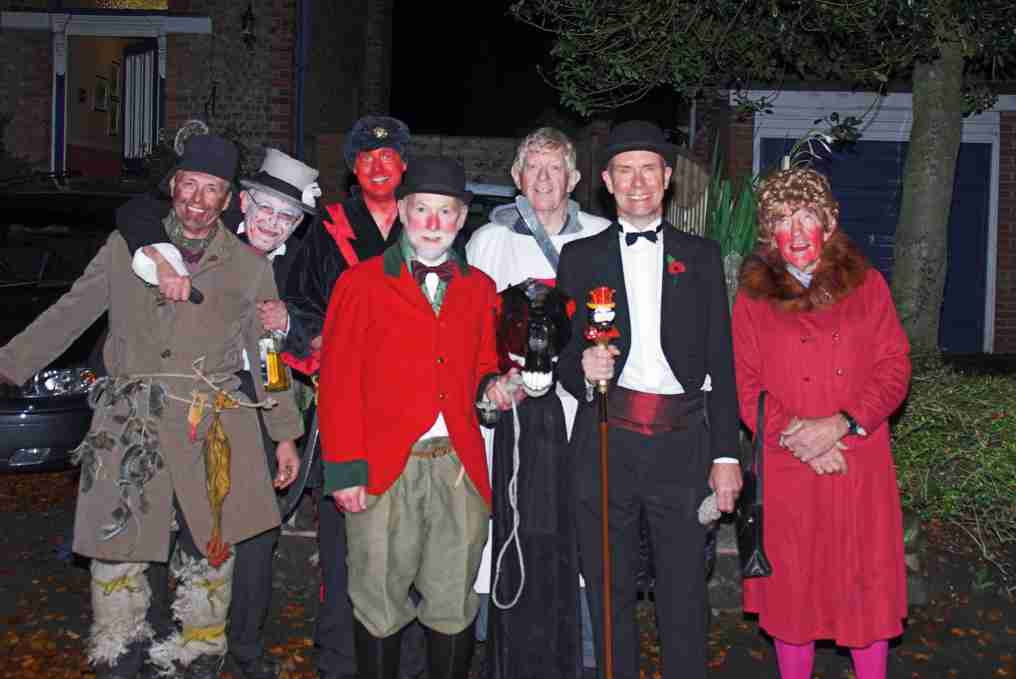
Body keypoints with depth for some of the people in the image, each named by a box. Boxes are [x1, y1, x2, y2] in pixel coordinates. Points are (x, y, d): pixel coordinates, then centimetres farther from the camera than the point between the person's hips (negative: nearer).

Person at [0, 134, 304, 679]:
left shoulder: (250, 267, 7)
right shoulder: (127, 246, 8)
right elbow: (69, 314, 10)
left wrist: (285, 436, 6)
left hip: (212, 429, 0)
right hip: (128, 425, 1)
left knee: (209, 554, 5)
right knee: (115, 552, 3)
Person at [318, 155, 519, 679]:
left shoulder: (479, 288, 13)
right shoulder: (361, 283, 1)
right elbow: (339, 382, -3)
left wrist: (493, 385, -1)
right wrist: (344, 471, -9)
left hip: (459, 468, 3)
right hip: (384, 469, -3)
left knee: (454, 607, 10)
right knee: (380, 607, 7)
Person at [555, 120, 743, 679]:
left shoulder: (701, 256, 10)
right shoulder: (580, 256, 10)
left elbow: (720, 360, 7)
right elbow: (561, 354, 9)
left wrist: (726, 454, 1)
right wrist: (581, 367, -15)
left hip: (682, 443, 0)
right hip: (606, 443, 0)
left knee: (684, 599, 5)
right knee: (609, 596, 10)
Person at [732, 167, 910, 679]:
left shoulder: (866, 285, 6)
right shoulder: (752, 298, 4)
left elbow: (894, 370, 0)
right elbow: (744, 385, 0)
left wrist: (841, 424, -14)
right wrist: (792, 433, -15)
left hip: (860, 468, 1)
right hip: (785, 471, 0)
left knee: (867, 586, 7)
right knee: (792, 586, 9)